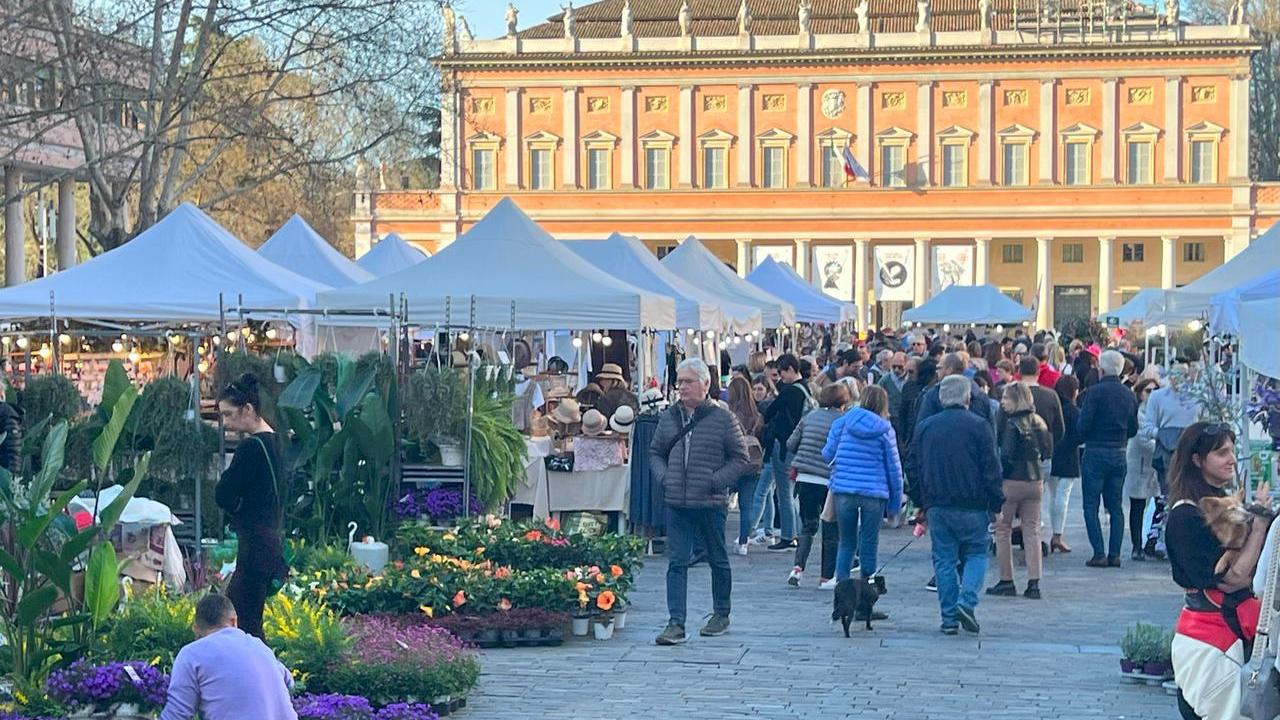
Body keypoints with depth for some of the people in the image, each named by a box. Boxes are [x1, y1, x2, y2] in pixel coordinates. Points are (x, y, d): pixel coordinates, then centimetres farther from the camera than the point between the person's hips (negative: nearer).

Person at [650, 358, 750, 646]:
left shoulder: (723, 418, -5)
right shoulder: (668, 418, 8)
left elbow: (741, 458, -2)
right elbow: (655, 452, 20)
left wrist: (715, 482, -11)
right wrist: (664, 478, 2)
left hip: (710, 503, -3)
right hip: (676, 503, 3)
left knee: (718, 560, 12)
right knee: (677, 562, -4)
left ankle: (721, 614, 29)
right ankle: (676, 624, -5)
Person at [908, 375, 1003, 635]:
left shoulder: (925, 427, 8)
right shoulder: (979, 426, -3)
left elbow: (913, 467, 11)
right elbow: (991, 469, -5)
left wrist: (920, 503, 18)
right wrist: (996, 504, 2)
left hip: (936, 505, 3)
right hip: (971, 506, -3)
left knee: (944, 559, 7)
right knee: (976, 554, 10)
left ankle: (949, 618, 4)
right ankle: (966, 601, -11)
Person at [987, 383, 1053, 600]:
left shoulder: (1011, 424, -14)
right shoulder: (1038, 422, 6)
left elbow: (1007, 456, -17)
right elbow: (1048, 451, 11)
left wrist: (997, 478, -7)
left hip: (1012, 482, -6)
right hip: (1035, 482, 6)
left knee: (1003, 529, 7)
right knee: (1032, 531, 8)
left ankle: (1006, 581, 8)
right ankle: (1034, 583, 2)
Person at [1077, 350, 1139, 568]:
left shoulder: (1095, 392, -13)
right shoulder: (1129, 395, 5)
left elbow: (1083, 425, -16)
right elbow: (1133, 429, 9)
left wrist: (1086, 437, 5)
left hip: (1095, 452, -5)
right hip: (1119, 454, 5)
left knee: (1091, 506, 1)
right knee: (1116, 506, 11)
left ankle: (1099, 554, -6)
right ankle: (1115, 554, 9)